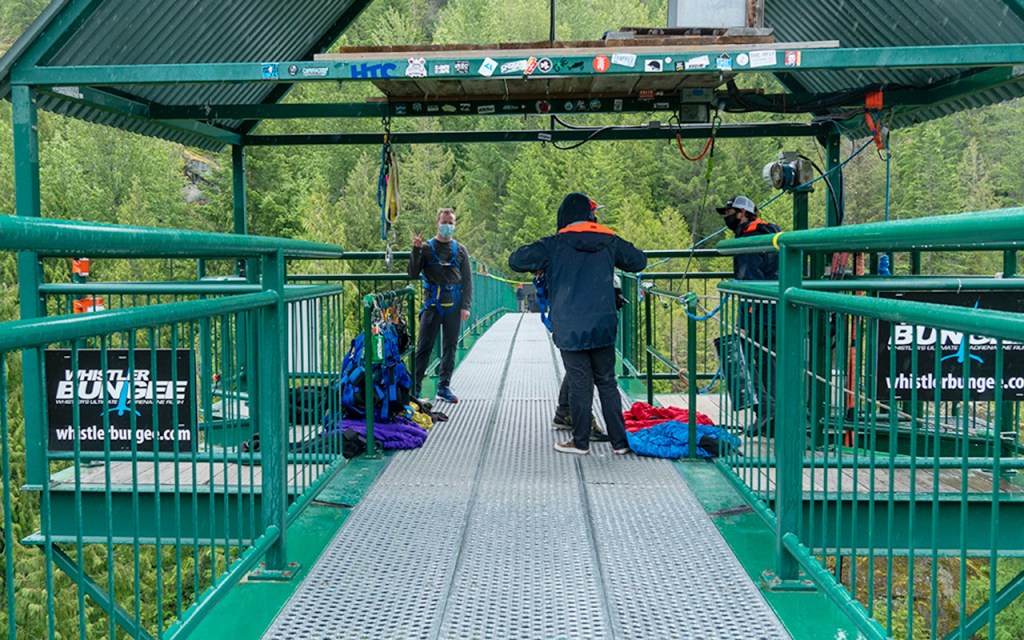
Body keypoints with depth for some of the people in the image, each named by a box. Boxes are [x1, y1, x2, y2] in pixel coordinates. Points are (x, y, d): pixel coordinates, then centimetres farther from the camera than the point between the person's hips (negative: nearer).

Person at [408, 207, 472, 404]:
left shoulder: (461, 250, 11)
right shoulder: (426, 247, 5)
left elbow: (467, 280, 10)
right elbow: (413, 274, 0)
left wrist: (466, 306, 1)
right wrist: (416, 250, -12)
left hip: (454, 306, 3)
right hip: (432, 305, -3)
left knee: (450, 347, 6)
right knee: (424, 347, -4)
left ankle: (444, 387, 14)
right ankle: (414, 387, 0)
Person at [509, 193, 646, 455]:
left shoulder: (554, 246, -5)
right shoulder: (609, 242, 5)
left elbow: (516, 261, -7)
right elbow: (639, 261, 19)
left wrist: (540, 266, 11)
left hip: (570, 330, -3)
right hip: (604, 328, 3)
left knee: (579, 384, 5)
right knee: (607, 383, 13)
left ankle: (581, 442, 14)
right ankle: (619, 441, 16)